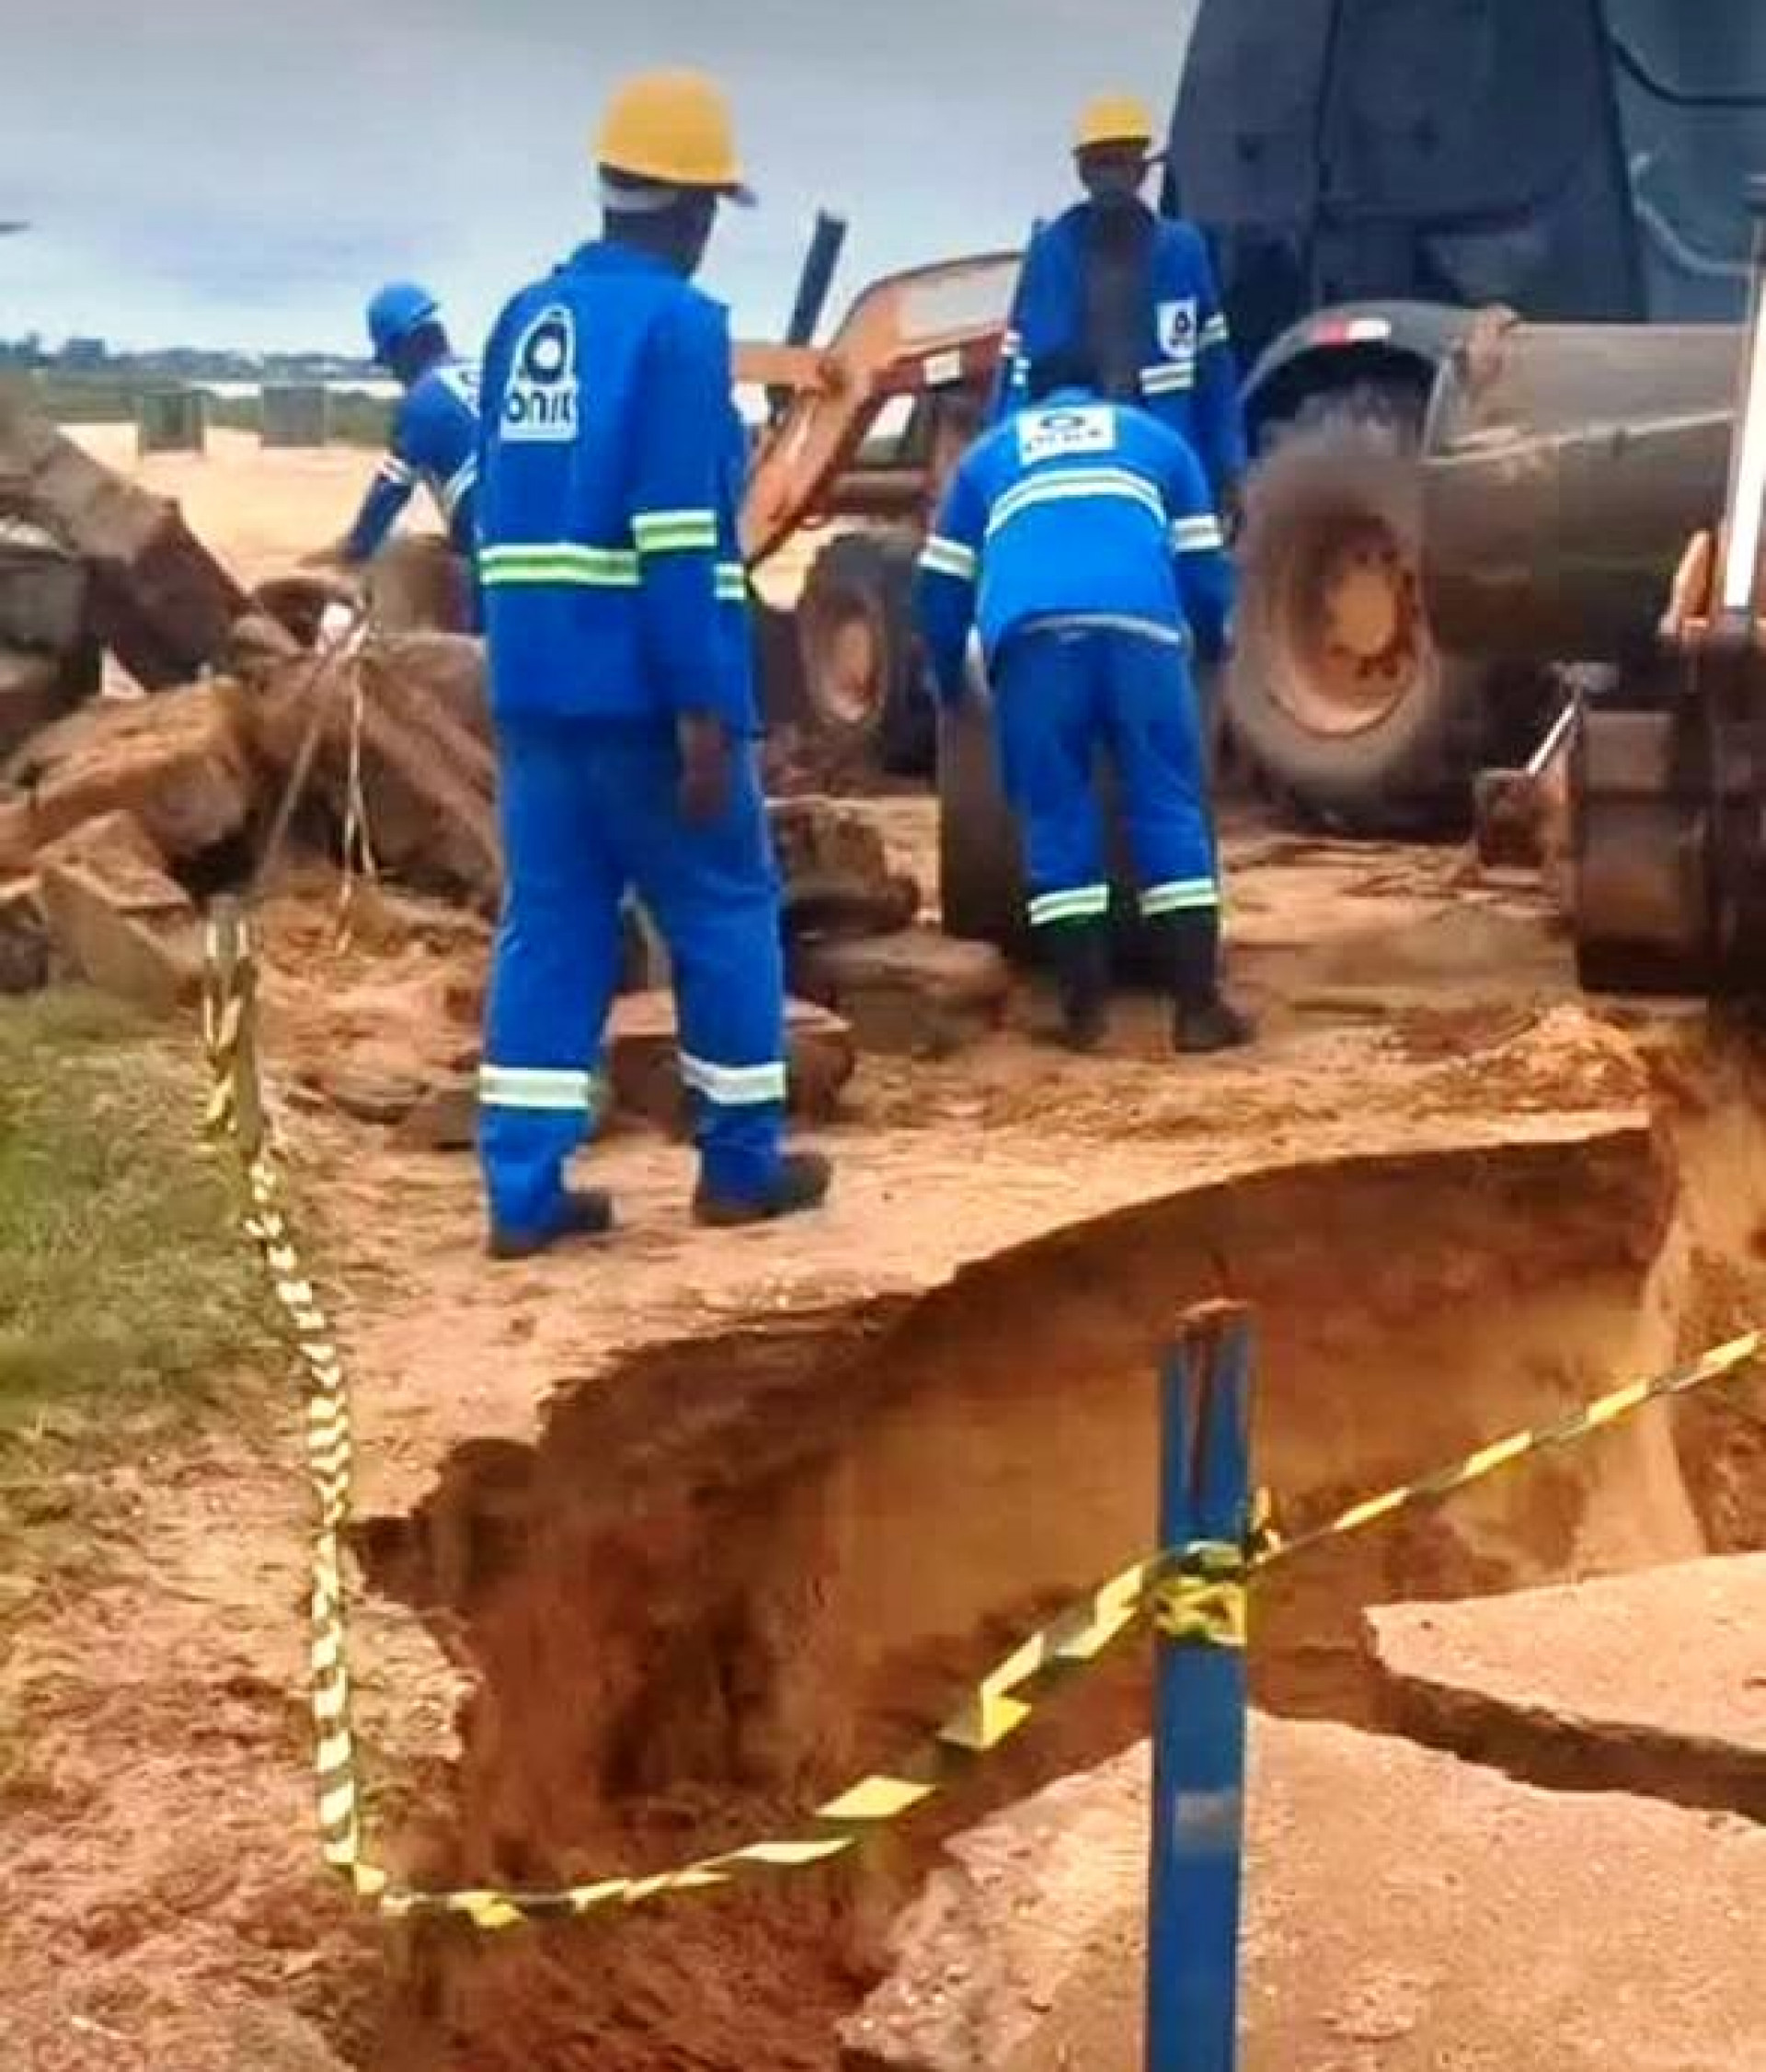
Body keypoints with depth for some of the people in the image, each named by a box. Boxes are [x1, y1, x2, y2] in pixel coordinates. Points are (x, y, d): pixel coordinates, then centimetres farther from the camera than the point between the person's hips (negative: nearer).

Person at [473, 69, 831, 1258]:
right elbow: (679, 541, -18)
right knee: (727, 911, 9)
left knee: (550, 922, 9)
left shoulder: (526, 320, 12)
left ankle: (525, 1189, 6)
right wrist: (705, 711, -17)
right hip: (647, 687, -7)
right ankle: (742, 1162, 19)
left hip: (535, 680, 7)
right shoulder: (679, 325, -11)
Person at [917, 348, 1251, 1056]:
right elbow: (1203, 565, 32)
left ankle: (1083, 1009, 5)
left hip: (1029, 631, 0)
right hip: (1139, 623, 0)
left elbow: (941, 585, 34)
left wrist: (950, 681, 48)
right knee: (1171, 809, 4)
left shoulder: (987, 453, 36)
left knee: (1056, 818, 8)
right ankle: (1199, 1006, -1)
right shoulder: (1154, 437, 35)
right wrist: (1213, 645, 50)